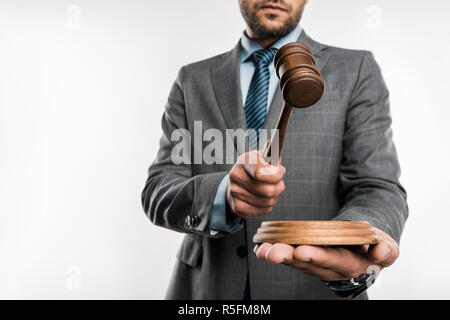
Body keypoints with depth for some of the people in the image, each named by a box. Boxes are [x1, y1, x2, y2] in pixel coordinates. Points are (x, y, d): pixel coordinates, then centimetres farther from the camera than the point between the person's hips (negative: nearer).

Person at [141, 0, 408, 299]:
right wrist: (225, 195, -27)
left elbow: (377, 189, -12)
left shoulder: (357, 71, -4)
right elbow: (158, 194, -6)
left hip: (316, 288, -1)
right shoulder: (193, 80, 1)